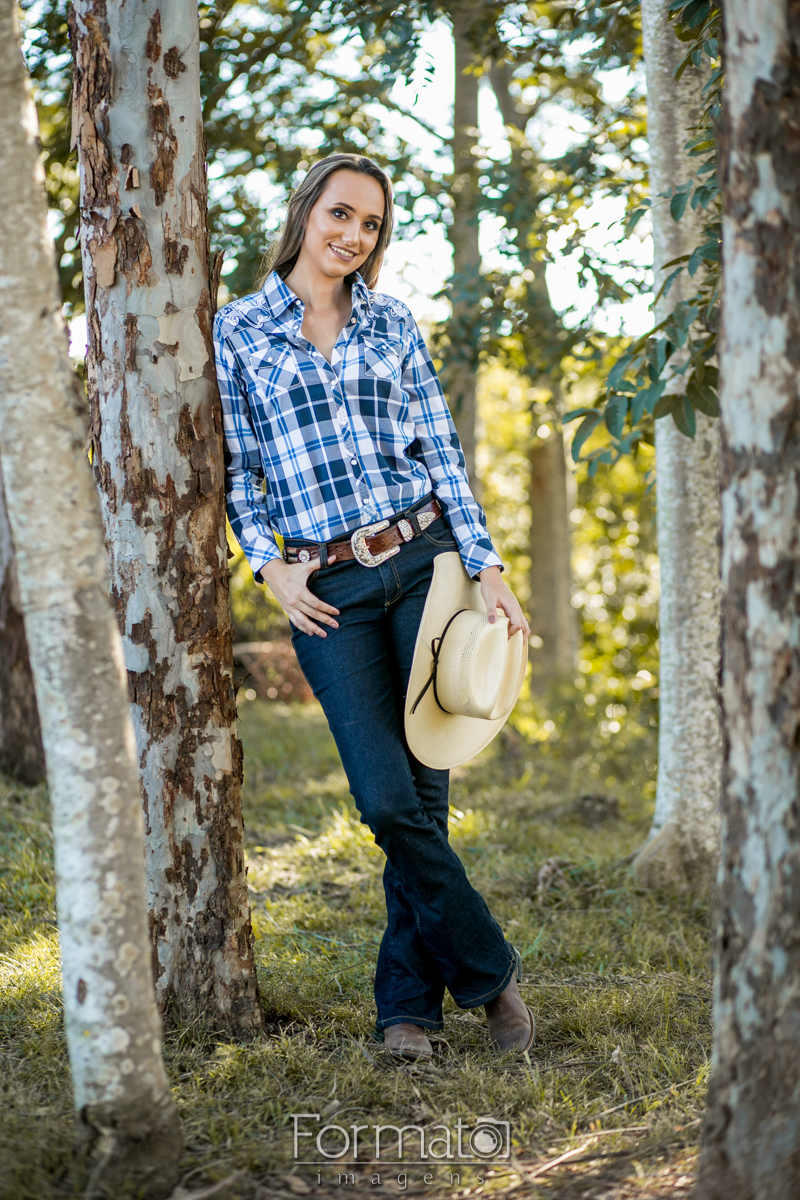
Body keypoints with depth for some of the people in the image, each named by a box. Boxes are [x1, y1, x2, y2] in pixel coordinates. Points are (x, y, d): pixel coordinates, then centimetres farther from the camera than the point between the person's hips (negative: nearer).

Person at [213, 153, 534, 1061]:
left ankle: (407, 1001, 15)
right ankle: (486, 971, 9)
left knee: (424, 794, 1)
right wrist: (268, 563, -4)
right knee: (387, 800, -10)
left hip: (425, 561, 2)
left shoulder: (392, 324, 11)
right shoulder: (239, 330, 6)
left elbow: (439, 450, 9)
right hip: (328, 590, -1)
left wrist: (485, 564, 1)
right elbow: (235, 465, 8)